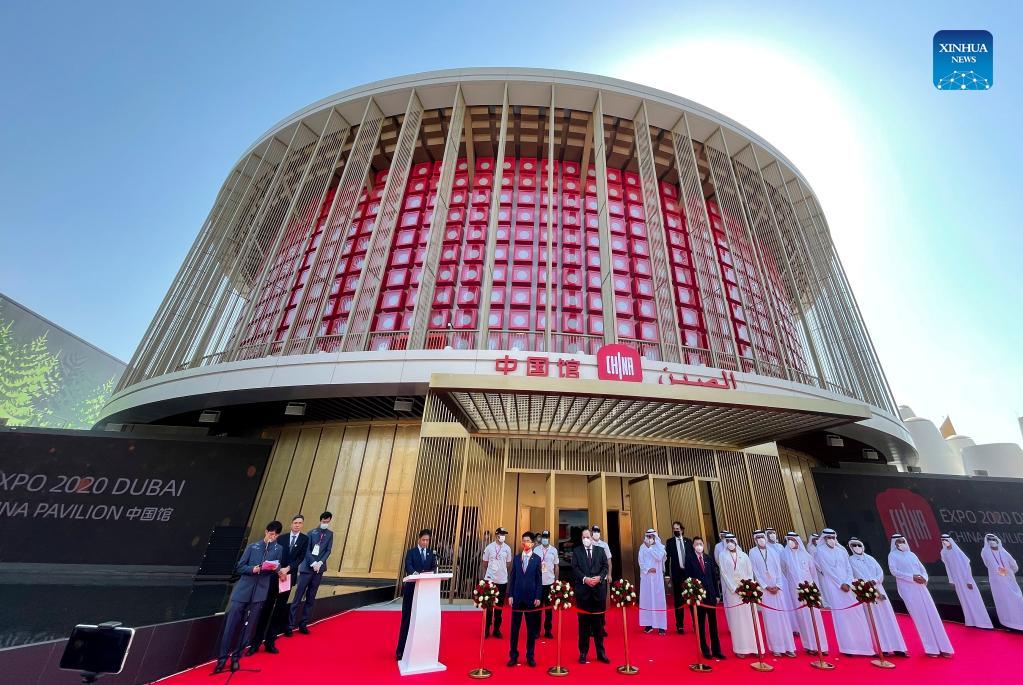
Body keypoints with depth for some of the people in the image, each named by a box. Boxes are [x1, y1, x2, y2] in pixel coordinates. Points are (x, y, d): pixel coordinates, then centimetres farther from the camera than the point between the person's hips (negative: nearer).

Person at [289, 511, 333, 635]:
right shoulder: (312, 533, -1)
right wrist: (313, 563, -15)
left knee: (311, 598, 7)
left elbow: (328, 551, 1)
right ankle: (290, 624, 6)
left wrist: (320, 563, -13)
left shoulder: (330, 534, 6)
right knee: (298, 596, -2)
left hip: (319, 568, 2)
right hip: (307, 567, -2)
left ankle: (303, 624, 15)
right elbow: (307, 550, -5)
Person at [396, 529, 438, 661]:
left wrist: (431, 572, -23)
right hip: (411, 589, -3)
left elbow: (434, 567, 1)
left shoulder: (432, 553, 9)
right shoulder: (411, 552, -2)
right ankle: (401, 650, 13)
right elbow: (408, 567, -17)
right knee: (407, 619, 3)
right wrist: (416, 574, -37)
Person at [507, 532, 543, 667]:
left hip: (531, 597, -2)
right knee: (515, 627, 8)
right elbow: (512, 577, 5)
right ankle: (513, 655, 21)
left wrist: (538, 597, -7)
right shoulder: (517, 558, 4)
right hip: (517, 597, 2)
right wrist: (510, 595, 0)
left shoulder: (537, 558, -3)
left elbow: (539, 579, -2)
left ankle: (530, 656, 23)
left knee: (531, 628, 9)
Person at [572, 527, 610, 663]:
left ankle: (601, 652, 20)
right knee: (584, 623, 6)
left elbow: (605, 567, 2)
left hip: (599, 589, 1)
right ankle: (583, 652, 16)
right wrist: (585, 578, -17)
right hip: (582, 590, -1)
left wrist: (599, 577, -14)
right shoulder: (576, 551, 3)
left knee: (598, 622, 9)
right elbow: (575, 569, -4)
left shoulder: (600, 550, 8)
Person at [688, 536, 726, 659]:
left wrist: (717, 594, 5)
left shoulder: (709, 558, 6)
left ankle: (716, 650, 20)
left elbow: (714, 577, 8)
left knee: (713, 623, 10)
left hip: (711, 594, 3)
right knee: (701, 624, 6)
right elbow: (688, 577, -7)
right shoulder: (690, 559, -6)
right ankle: (705, 650, 18)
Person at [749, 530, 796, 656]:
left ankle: (788, 646, 10)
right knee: (769, 618, 1)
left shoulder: (772, 551, 8)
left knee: (782, 616, 3)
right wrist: (766, 586, -9)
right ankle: (775, 647, 8)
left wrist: (778, 585, -6)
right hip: (763, 588, -2)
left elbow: (778, 568, 5)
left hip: (776, 587, 2)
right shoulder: (753, 552, -1)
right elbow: (755, 571, -4)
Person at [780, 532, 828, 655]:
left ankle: (820, 645, 9)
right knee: (803, 617, 1)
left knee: (814, 616, 0)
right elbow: (783, 573, 9)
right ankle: (810, 645, 9)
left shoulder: (806, 555, 3)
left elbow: (814, 573, 9)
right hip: (796, 590, 0)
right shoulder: (785, 556, 1)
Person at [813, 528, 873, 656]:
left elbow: (849, 568, 8)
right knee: (840, 615, -7)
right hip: (832, 587, -4)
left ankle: (863, 644, 9)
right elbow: (827, 570, -6)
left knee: (857, 614, 0)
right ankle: (848, 647, -3)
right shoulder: (821, 551, -1)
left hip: (848, 585, 4)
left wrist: (848, 583, -8)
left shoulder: (842, 551, 13)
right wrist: (840, 584, -10)